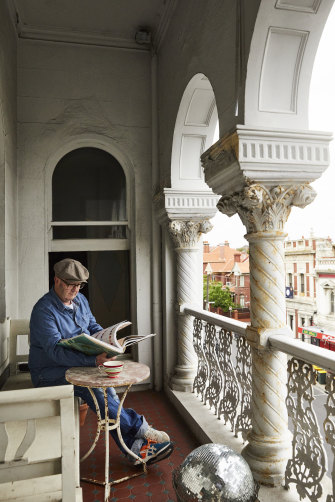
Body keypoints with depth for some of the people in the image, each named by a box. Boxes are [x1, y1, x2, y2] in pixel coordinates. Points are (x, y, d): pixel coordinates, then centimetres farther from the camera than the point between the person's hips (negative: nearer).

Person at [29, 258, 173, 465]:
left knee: (105, 386, -22)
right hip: (51, 374, -6)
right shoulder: (44, 310, -19)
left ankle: (136, 448, -21)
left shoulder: (80, 300, 7)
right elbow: (55, 351, -28)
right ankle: (139, 427, -22)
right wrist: (94, 360, -40)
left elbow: (93, 326, 17)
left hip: (81, 366, 6)